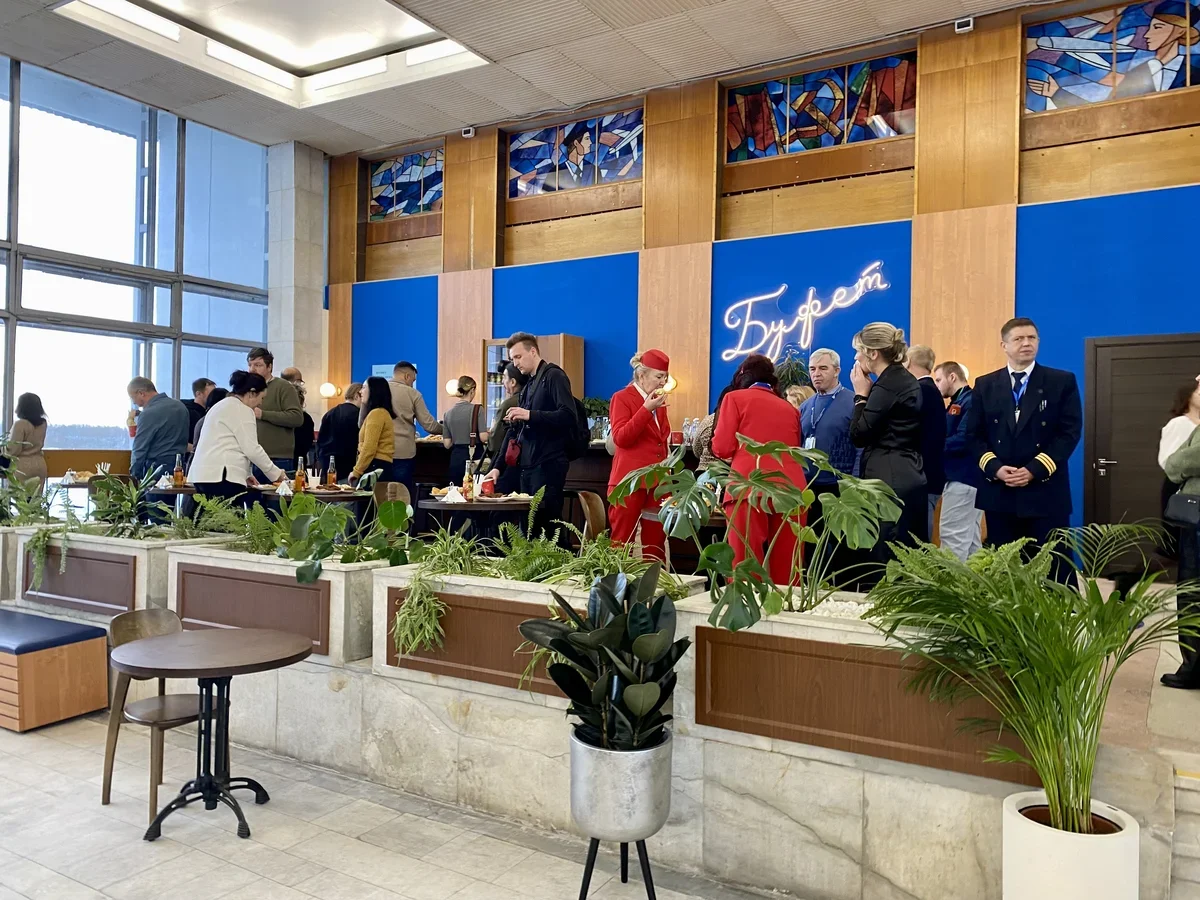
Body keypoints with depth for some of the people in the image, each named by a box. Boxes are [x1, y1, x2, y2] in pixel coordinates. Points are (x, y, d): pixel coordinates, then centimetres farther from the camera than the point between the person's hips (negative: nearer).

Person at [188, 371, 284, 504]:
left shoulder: (223, 405, 26)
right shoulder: (242, 410, -4)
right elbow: (252, 449, -8)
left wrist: (245, 474, 24)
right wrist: (276, 473, 3)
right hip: (222, 477, -10)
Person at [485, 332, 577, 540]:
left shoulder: (554, 376, -4)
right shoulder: (527, 387, 20)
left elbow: (568, 415, -18)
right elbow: (516, 432, 20)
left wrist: (530, 415, -22)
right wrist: (497, 466, 13)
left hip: (548, 465, -8)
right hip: (528, 466, 8)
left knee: (548, 524, -8)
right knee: (529, 525, 8)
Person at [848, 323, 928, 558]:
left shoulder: (888, 385, -14)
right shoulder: (904, 380, 15)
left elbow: (858, 435, -12)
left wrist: (861, 395, -4)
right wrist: (868, 394, 10)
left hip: (890, 481, -10)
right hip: (907, 478, 10)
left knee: (886, 558, -5)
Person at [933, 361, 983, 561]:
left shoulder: (970, 401, -13)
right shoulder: (957, 403, 19)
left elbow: (962, 440, -23)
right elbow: (948, 436, 15)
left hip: (963, 478, -10)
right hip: (962, 476, 10)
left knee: (953, 537, -8)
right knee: (968, 539, 13)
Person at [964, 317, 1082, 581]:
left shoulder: (1062, 381, 4)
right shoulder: (985, 385, 10)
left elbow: (1070, 432, -3)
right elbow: (974, 434, 6)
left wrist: (1035, 470, -14)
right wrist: (995, 468, -10)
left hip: (1045, 492, -2)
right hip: (998, 493, 2)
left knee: (1052, 569, 1)